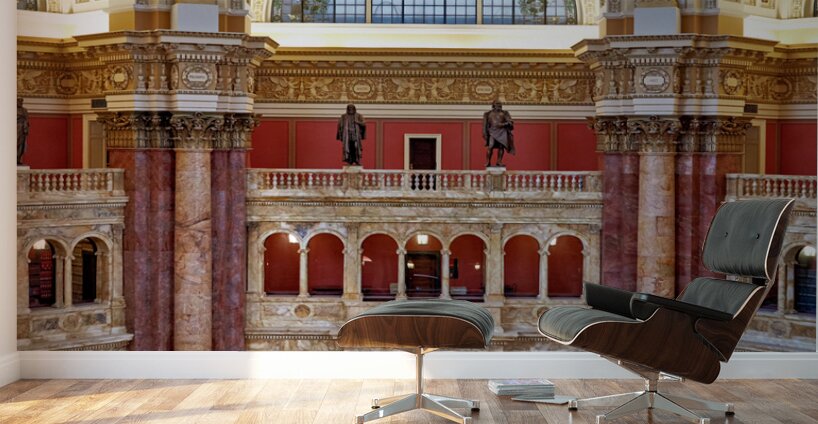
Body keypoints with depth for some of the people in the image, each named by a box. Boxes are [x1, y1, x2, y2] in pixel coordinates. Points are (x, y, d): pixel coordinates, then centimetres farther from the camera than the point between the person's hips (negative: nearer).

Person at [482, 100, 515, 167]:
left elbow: (510, 122, 5)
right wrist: (485, 134, 3)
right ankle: (488, 162, -8)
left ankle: (499, 162, 2)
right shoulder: (488, 114, 13)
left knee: (501, 146, -6)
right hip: (493, 132, -1)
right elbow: (485, 125, 11)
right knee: (490, 147, -13)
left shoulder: (504, 113, 12)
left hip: (502, 131, 1)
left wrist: (503, 124, -13)